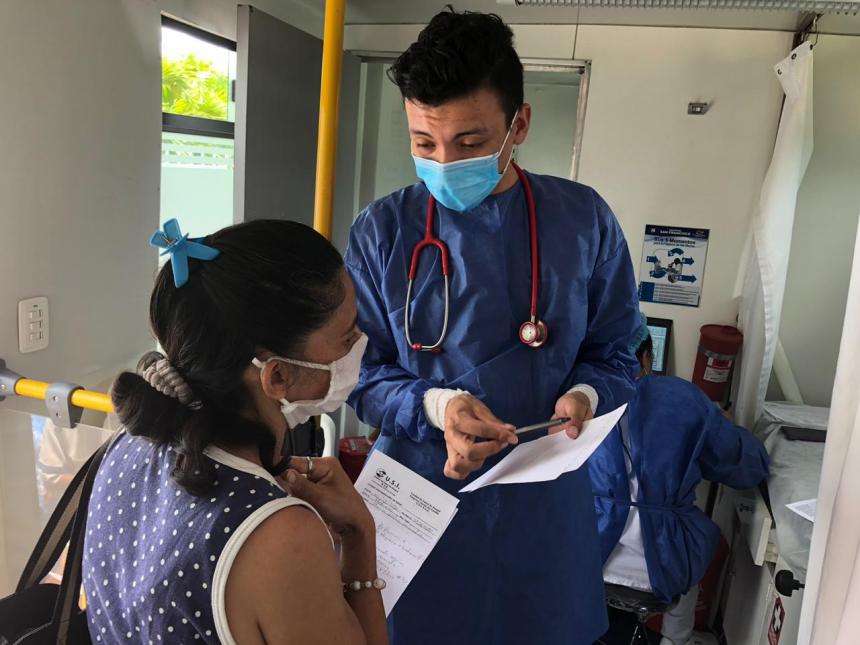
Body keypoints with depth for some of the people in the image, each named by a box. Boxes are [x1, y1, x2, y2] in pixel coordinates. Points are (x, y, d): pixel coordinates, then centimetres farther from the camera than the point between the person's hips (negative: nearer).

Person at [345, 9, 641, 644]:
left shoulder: (584, 220, -4)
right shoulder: (381, 230, -7)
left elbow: (613, 354, 4)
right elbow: (362, 372, -3)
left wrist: (584, 394, -17)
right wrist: (434, 405, -21)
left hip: (544, 496, 1)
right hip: (419, 489, 0)